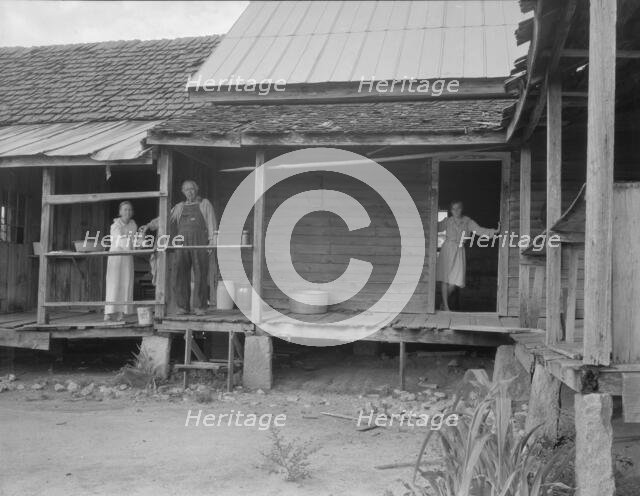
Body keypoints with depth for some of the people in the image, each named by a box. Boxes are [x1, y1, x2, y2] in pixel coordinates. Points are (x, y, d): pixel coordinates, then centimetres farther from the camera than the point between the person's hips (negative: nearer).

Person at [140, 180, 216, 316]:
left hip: (200, 242, -3)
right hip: (183, 243, 3)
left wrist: (212, 241, -7)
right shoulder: (180, 207, 20)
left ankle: (200, 307, -3)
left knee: (200, 274, -7)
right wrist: (149, 225, 1)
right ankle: (182, 306, -3)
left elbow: (211, 223, 5)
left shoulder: (205, 204, 13)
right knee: (181, 272, -7)